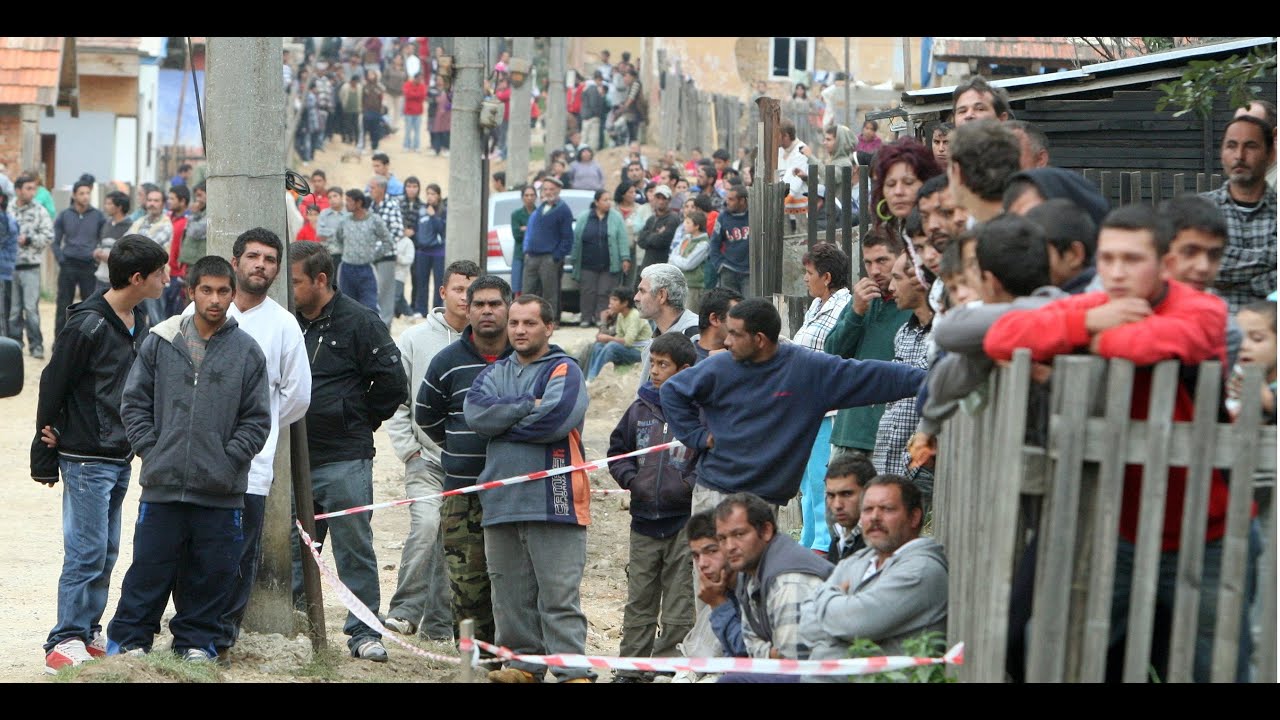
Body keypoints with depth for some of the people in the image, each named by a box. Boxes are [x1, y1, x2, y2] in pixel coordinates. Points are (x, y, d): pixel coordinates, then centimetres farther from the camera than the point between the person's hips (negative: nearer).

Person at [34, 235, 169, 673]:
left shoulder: (139, 323, 8)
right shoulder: (88, 325, -17)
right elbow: (53, 386, -12)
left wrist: (135, 443, 7)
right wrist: (45, 454, -8)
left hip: (120, 459, 8)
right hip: (87, 460, -8)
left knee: (106, 551, 12)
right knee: (86, 551, -8)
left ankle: (88, 632, 20)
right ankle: (66, 641, -3)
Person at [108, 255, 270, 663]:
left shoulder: (247, 351, 3)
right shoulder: (160, 342, 4)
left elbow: (257, 419, 4)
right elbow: (134, 403, 8)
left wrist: (229, 459, -5)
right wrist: (150, 449, 0)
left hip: (221, 492, 0)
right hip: (162, 487, 0)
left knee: (211, 574, 5)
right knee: (150, 569, 2)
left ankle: (197, 640, 19)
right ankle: (129, 639, 13)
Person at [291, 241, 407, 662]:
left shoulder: (359, 322, -5)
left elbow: (393, 384, -5)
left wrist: (361, 422, 2)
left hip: (344, 460, -5)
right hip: (292, 460, 5)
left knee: (354, 547, 0)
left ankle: (364, 631, 5)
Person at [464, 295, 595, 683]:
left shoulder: (564, 371, 2)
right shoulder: (495, 373, 18)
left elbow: (555, 419, -17)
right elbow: (475, 413, -1)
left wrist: (503, 421, -5)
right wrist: (527, 405, -10)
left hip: (551, 501, -6)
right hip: (501, 502, 6)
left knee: (559, 594, -8)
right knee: (511, 594, 9)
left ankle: (573, 671, -9)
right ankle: (525, 663, 19)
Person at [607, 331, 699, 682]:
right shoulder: (640, 409, 9)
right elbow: (617, 451, 19)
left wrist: (689, 484, -14)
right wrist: (630, 479, 2)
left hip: (685, 522, -4)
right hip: (644, 521, 4)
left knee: (680, 607, 0)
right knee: (639, 601, 9)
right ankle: (630, 669, 16)